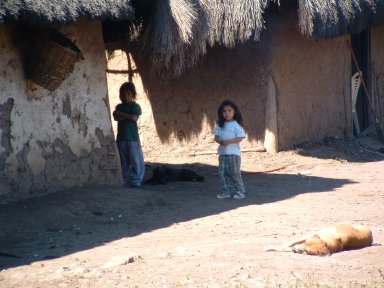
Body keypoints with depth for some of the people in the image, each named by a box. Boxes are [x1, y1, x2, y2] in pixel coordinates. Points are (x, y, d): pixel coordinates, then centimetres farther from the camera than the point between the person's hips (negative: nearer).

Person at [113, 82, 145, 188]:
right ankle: (127, 182, 12)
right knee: (124, 162, 7)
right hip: (121, 138, 4)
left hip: (133, 138, -4)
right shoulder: (119, 107, 14)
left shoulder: (135, 106, 1)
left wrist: (121, 114, -7)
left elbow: (134, 118, -14)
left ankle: (135, 181, -3)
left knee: (137, 162, -7)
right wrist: (128, 116, -13)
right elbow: (116, 117, -2)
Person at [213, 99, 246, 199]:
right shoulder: (220, 125, 9)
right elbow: (216, 136, 9)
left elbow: (240, 138, -12)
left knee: (235, 173, -4)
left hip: (233, 153, -5)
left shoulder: (236, 125, -7)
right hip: (222, 152, 5)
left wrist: (228, 142, -22)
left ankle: (240, 191, 6)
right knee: (223, 172, 5)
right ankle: (225, 191, 13)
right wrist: (220, 141, -14)